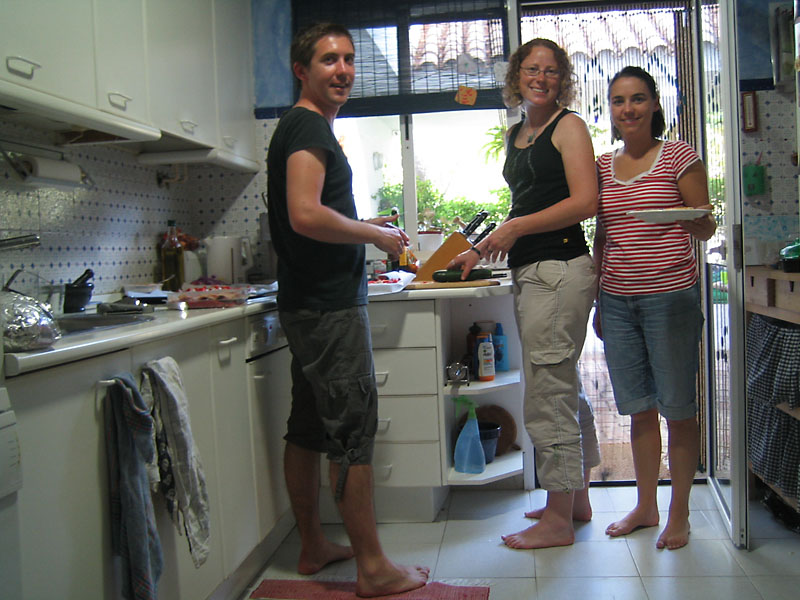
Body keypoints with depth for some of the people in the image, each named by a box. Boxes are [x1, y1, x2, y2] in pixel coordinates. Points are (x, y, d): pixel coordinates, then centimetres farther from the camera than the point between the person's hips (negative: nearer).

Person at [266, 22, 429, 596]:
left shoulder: (306, 127, 21)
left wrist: (366, 227, 18)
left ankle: (313, 547, 25)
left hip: (310, 302, 10)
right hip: (330, 306, -10)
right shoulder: (309, 127, -11)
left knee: (309, 428, 13)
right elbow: (306, 216, -24)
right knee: (354, 431, -5)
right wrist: (380, 235, -13)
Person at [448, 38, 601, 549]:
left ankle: (558, 520, 9)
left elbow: (585, 202, -14)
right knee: (566, 390, 17)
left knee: (548, 396, -5)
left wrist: (515, 228, -14)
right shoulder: (516, 135, 20)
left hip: (559, 271, -9)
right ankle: (577, 498, 31)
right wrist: (481, 252, 20)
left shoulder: (569, 125, -3)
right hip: (530, 273, 9)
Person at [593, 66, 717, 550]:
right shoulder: (603, 166, 13)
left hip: (671, 294, -4)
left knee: (677, 405, 2)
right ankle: (645, 506, 25)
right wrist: (598, 299, 15)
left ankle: (679, 513, 18)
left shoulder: (679, 157, 0)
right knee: (638, 406, 11)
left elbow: (707, 229, -1)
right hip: (617, 299, 4)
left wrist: (692, 220, -24)